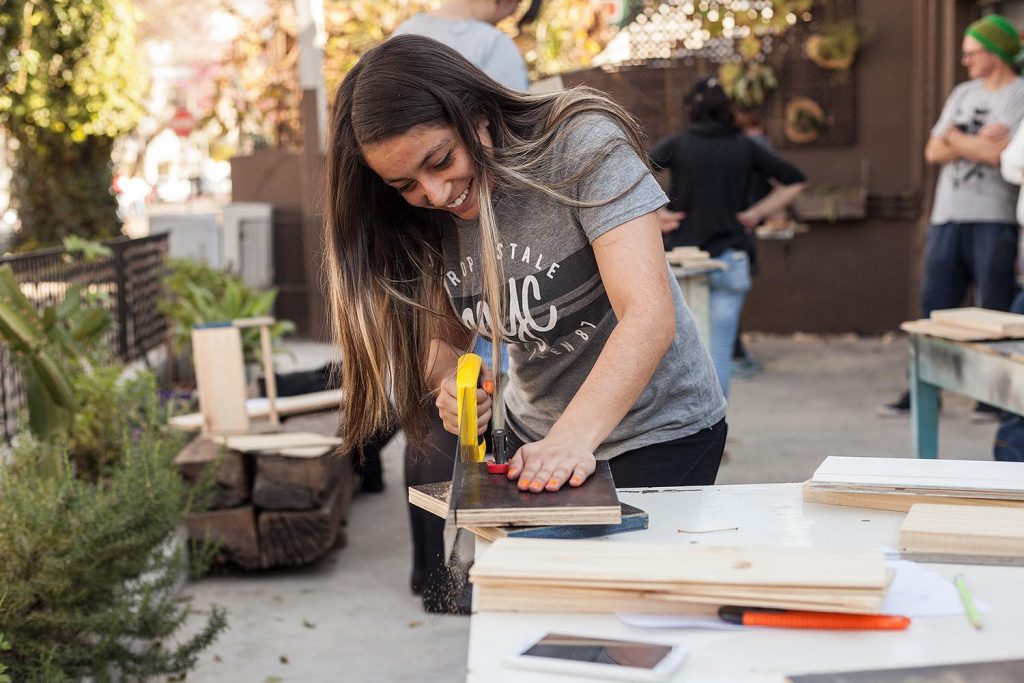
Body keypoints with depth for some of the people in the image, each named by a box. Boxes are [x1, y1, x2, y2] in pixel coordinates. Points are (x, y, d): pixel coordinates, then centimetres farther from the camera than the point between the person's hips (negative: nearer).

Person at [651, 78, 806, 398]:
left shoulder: (677, 144, 0)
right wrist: (756, 213, 9)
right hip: (729, 261, 1)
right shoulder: (744, 147, 5)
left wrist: (654, 214, -2)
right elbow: (795, 180, 9)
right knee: (719, 353, 2)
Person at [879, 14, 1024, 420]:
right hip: (947, 217, 6)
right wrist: (978, 142, -7)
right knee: (934, 304, 4)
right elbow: (933, 153, 10)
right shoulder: (963, 94, 17)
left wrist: (956, 139, -1)